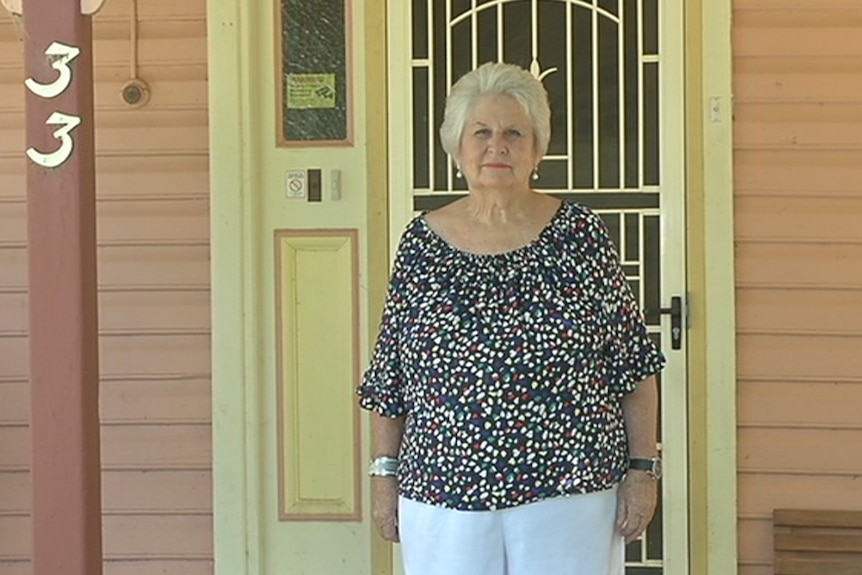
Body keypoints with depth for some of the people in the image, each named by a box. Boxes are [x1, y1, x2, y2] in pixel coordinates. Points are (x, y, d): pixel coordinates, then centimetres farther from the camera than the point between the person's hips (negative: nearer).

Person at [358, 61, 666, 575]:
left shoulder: (580, 234, -1)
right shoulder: (423, 242, 4)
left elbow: (634, 368, 1)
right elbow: (389, 378, 9)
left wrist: (642, 470, -3)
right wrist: (385, 474, 6)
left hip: (569, 493, -1)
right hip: (445, 501, 1)